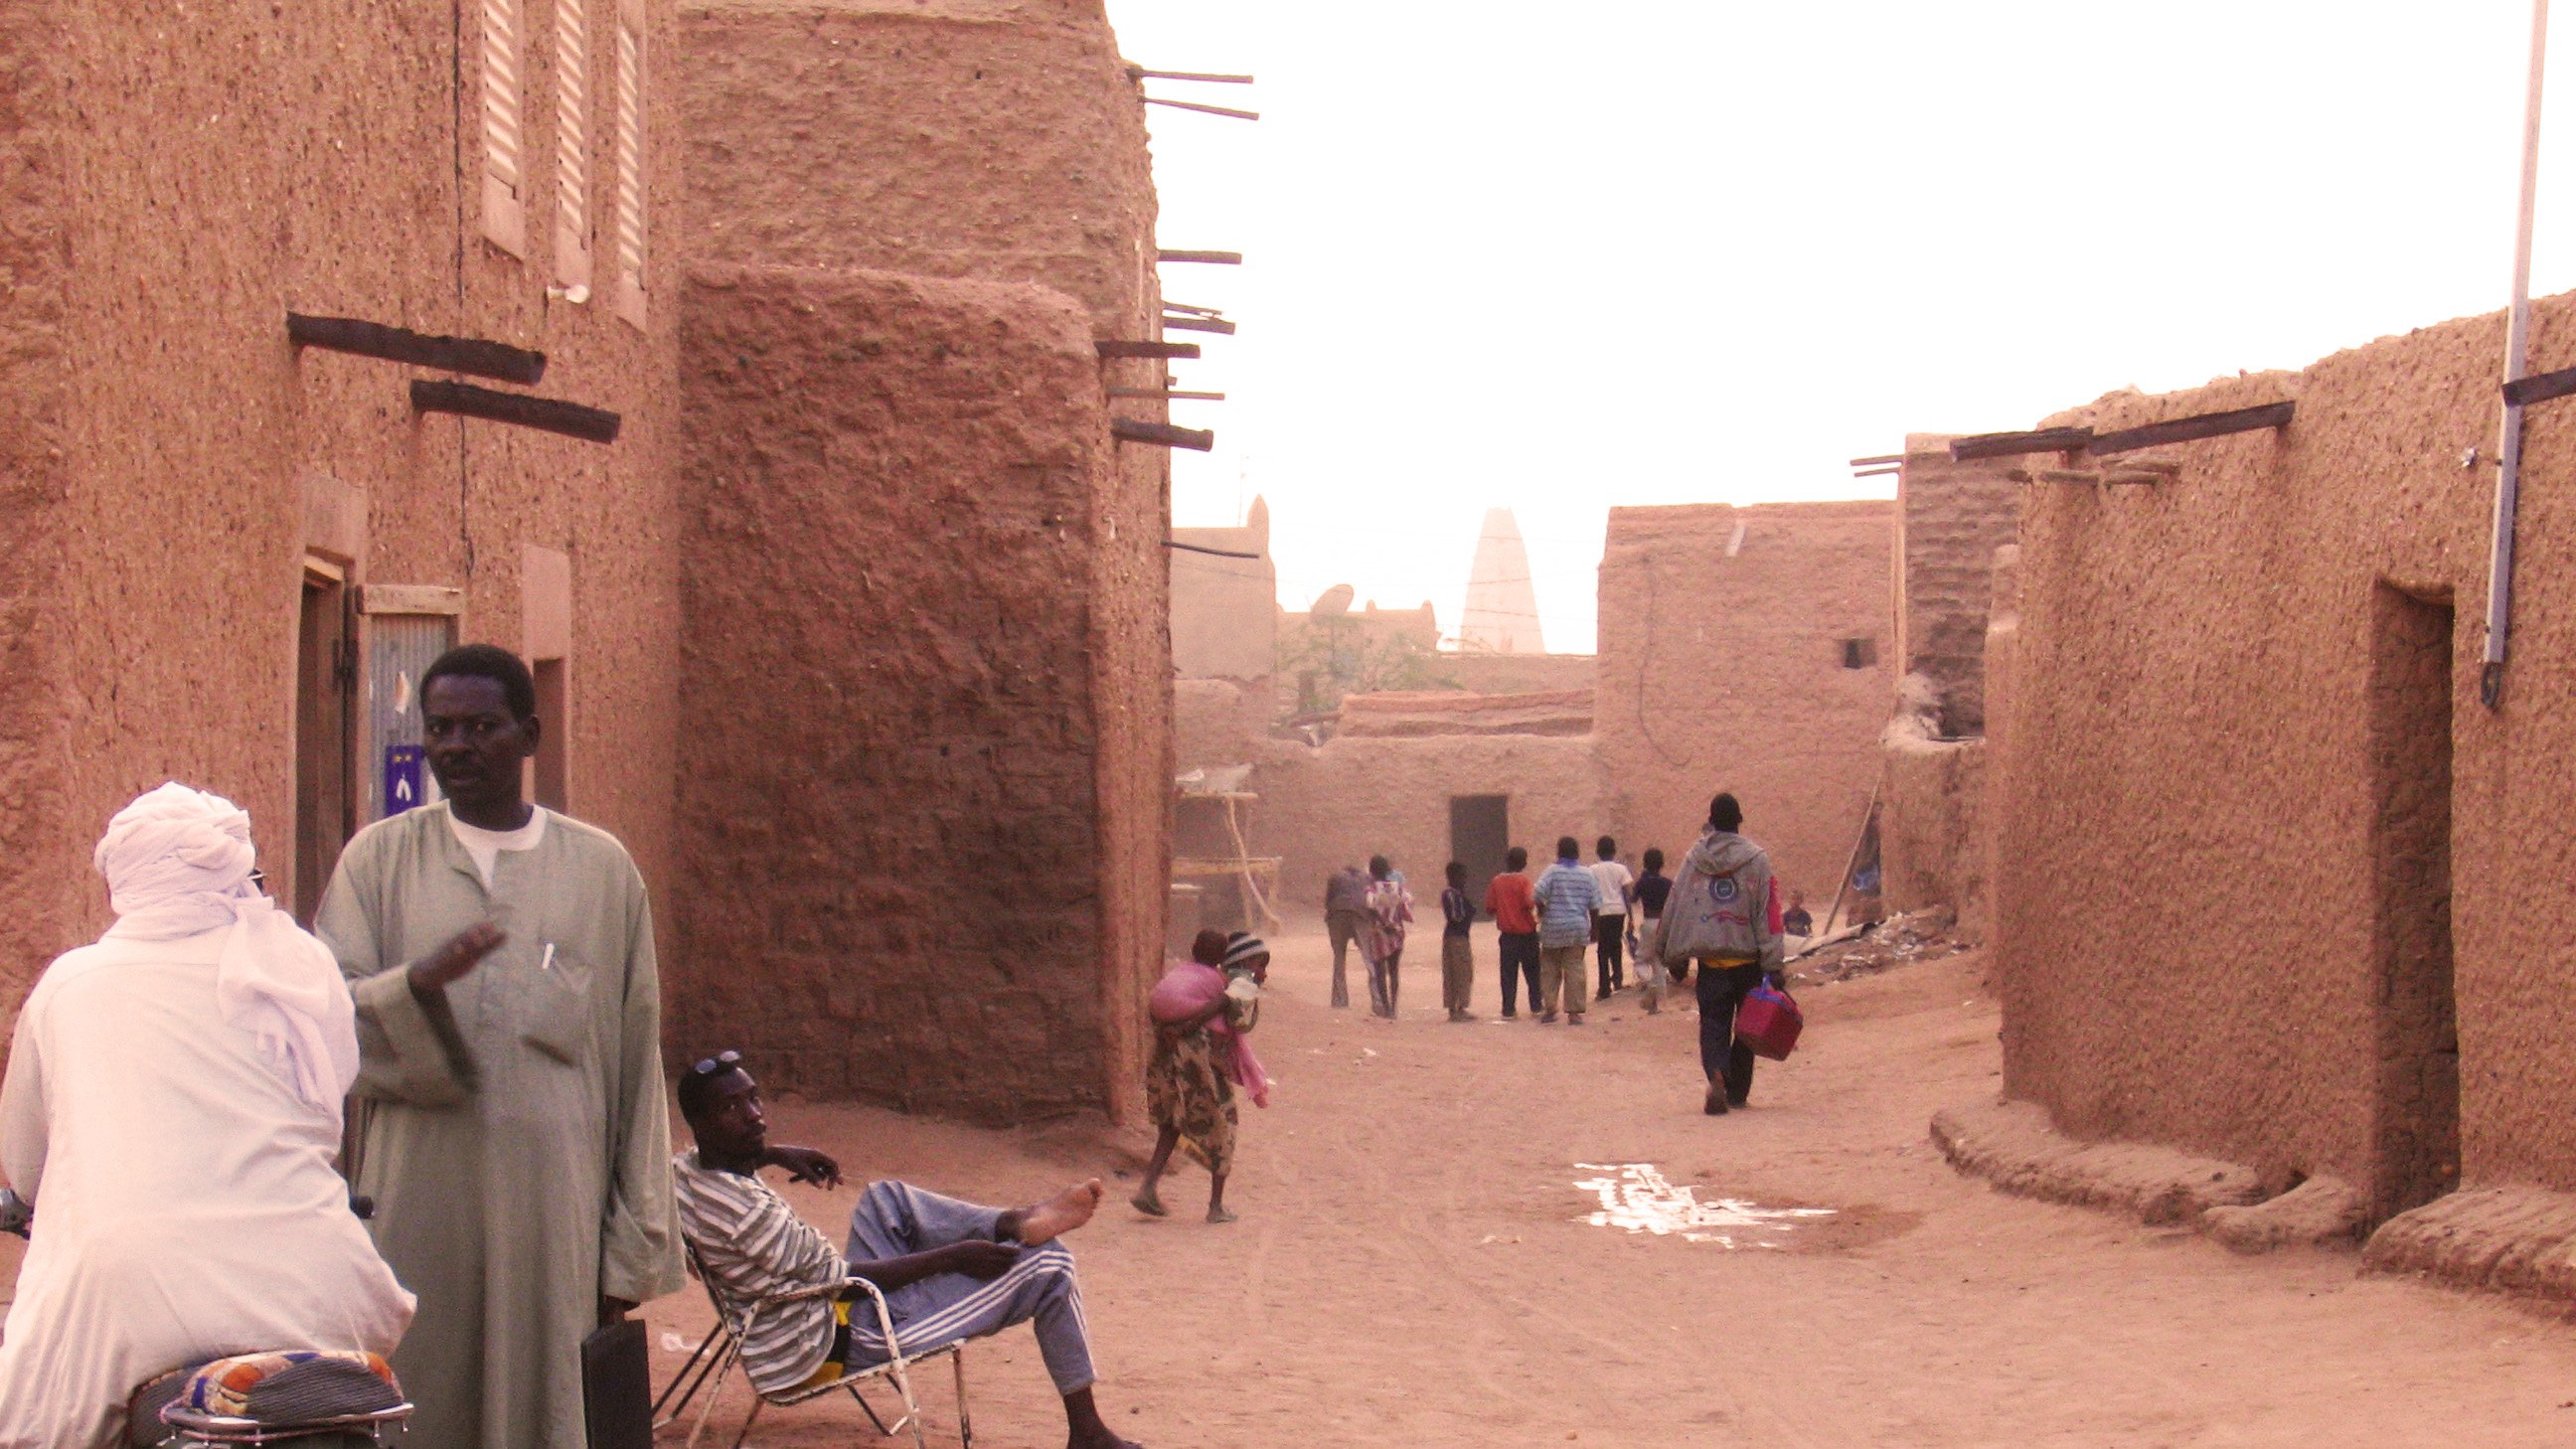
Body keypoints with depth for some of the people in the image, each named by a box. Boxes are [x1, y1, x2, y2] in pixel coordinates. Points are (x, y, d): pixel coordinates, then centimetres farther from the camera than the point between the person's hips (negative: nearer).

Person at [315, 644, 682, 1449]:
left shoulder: (602, 868, 9)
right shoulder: (378, 858, 9)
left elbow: (637, 1059, 9)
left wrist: (632, 1244, 5)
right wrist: (420, 985, -21)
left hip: (553, 1204, 0)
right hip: (416, 1198, 0)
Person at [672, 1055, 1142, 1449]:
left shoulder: (683, 1171, -1)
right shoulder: (743, 1205, -29)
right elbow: (836, 1279, -23)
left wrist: (773, 1154, 15)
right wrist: (953, 1257, -16)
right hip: (852, 1342, -10)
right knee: (1047, 1264, -3)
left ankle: (1016, 1222, 12)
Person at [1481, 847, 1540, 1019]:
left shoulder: (1496, 882, 0)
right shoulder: (1523, 881, -11)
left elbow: (1489, 909, 1)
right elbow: (1529, 903, -23)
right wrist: (1535, 898, -2)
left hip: (1507, 934, 3)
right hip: (1526, 933, -3)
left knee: (1508, 973, 5)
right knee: (1532, 972, 10)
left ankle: (1508, 1010, 1)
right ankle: (1536, 1007, 12)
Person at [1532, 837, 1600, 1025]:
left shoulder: (1552, 871, -5)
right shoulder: (1586, 874, 4)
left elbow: (1538, 893, -18)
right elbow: (1594, 905, 5)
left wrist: (1541, 911, 2)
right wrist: (1594, 929, 15)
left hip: (1553, 927, -2)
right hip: (1578, 928, 2)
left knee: (1550, 969, 10)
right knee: (1574, 970, 3)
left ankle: (1549, 1009, 8)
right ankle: (1574, 1012, 0)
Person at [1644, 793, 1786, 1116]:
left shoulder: (1694, 859, 1)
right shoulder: (1756, 860, -4)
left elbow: (1674, 905, 6)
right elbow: (1769, 914, -7)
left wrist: (1661, 950, 19)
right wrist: (1773, 966, -6)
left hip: (1710, 959, 1)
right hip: (1747, 958, -1)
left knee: (1713, 1024, 2)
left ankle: (1717, 1075, -24)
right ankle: (1737, 1092, 15)